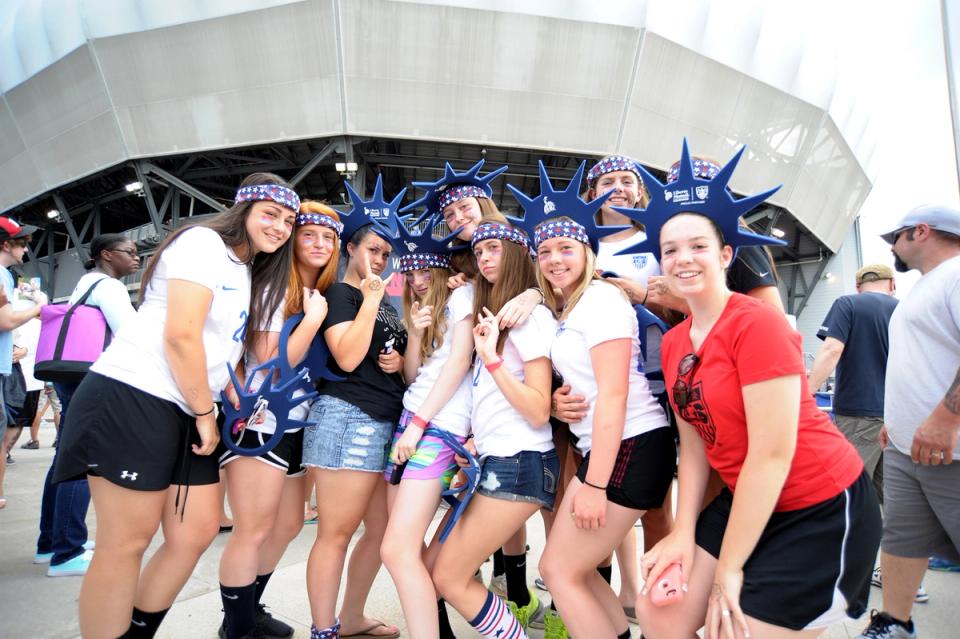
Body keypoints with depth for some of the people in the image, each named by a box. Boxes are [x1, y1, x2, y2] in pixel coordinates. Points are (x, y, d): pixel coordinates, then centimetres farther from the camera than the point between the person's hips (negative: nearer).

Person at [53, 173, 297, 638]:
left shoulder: (249, 272, 20)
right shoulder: (204, 242, -8)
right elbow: (181, 336, -17)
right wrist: (206, 414, -9)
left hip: (185, 412, 9)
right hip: (131, 398, -9)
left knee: (198, 532, 6)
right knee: (126, 543, -3)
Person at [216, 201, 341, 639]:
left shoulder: (326, 295, 11)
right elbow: (272, 362, -19)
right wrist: (313, 319, -18)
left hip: (297, 424, 9)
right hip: (260, 422, -9)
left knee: (288, 525, 16)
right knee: (253, 530, -3)